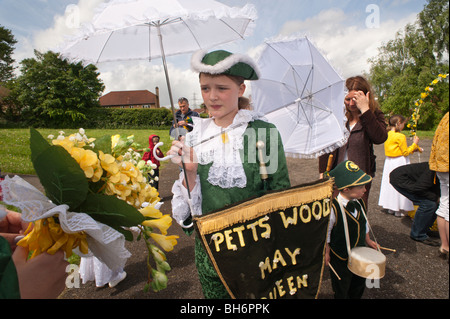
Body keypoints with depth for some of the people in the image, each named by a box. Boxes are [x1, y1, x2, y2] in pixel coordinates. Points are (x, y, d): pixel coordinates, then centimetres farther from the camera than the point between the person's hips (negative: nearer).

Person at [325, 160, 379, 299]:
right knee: (341, 289, 17)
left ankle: (356, 297, 53)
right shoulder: (333, 208, -31)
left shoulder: (359, 203, -9)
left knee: (360, 283, 28)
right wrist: (326, 252, -14)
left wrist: (368, 240, 16)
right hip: (340, 257, -6)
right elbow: (326, 232, -21)